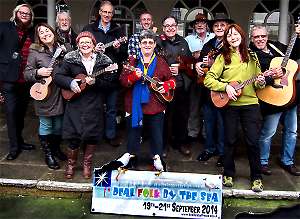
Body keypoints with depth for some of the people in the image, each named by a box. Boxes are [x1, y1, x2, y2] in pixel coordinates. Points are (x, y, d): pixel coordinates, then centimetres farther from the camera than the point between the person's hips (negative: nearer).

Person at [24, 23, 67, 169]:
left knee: (59, 125, 15)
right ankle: (48, 154, 23)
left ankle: (56, 148, 37)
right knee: (46, 125, 7)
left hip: (60, 94, 4)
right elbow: (26, 74, -4)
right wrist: (38, 73, -21)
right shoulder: (35, 51, -6)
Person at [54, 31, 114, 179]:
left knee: (92, 135, 3)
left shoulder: (103, 61, 1)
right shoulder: (70, 59, 1)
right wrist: (70, 83, -15)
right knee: (73, 135, -1)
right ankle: (71, 164, 23)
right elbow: (57, 76, 1)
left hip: (94, 105, 1)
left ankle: (87, 164, 25)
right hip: (75, 104, 0)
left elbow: (109, 82, -2)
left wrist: (95, 82, -19)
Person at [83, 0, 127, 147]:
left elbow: (126, 51, 9)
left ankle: (111, 135, 22)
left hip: (112, 73, 1)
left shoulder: (118, 30, 11)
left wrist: (118, 48, -12)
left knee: (112, 107, 10)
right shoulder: (89, 29, 7)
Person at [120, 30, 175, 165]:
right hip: (135, 106, -1)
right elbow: (123, 81, -4)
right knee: (133, 135, 10)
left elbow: (171, 79, 12)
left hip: (156, 107, 1)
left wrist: (167, 85, -8)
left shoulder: (161, 62, 8)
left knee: (157, 137, 8)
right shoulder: (132, 60, 3)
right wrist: (133, 77, -22)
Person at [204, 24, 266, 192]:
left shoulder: (252, 56, 10)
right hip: (230, 104, -1)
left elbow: (258, 80, 16)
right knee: (230, 140, 6)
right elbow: (208, 80, -5)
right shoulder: (223, 58, 2)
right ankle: (228, 174, 23)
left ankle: (257, 178, 15)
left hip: (250, 103, 1)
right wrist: (226, 86, -16)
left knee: (253, 141, 0)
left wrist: (260, 82, -6)